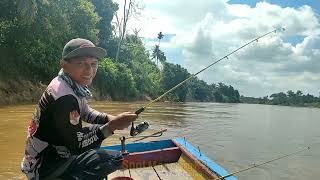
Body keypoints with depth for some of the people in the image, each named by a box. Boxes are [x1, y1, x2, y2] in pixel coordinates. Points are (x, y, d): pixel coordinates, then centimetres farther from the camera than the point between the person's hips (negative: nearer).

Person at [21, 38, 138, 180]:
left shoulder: (75, 85, 0)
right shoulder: (64, 96, -27)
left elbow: (86, 113, 13)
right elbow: (76, 144, -23)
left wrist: (110, 119, -5)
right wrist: (113, 126, -25)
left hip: (56, 153, 9)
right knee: (115, 159, -18)